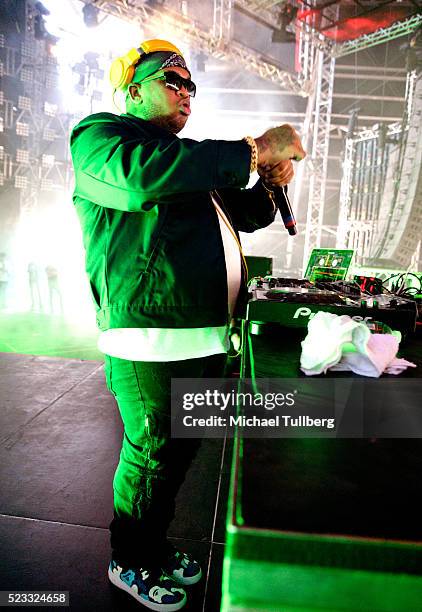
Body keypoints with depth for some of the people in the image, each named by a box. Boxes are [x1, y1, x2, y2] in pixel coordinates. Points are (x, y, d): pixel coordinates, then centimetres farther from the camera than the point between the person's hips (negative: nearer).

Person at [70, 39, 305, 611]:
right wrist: (252, 150, -20)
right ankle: (127, 564, 31)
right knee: (151, 456, 5)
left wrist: (270, 183, 10)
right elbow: (140, 176, -25)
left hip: (207, 338, 8)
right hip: (151, 341, -8)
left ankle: (155, 546, 41)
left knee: (180, 452, 18)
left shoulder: (194, 160, 24)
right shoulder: (99, 133, -1)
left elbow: (243, 215, 32)